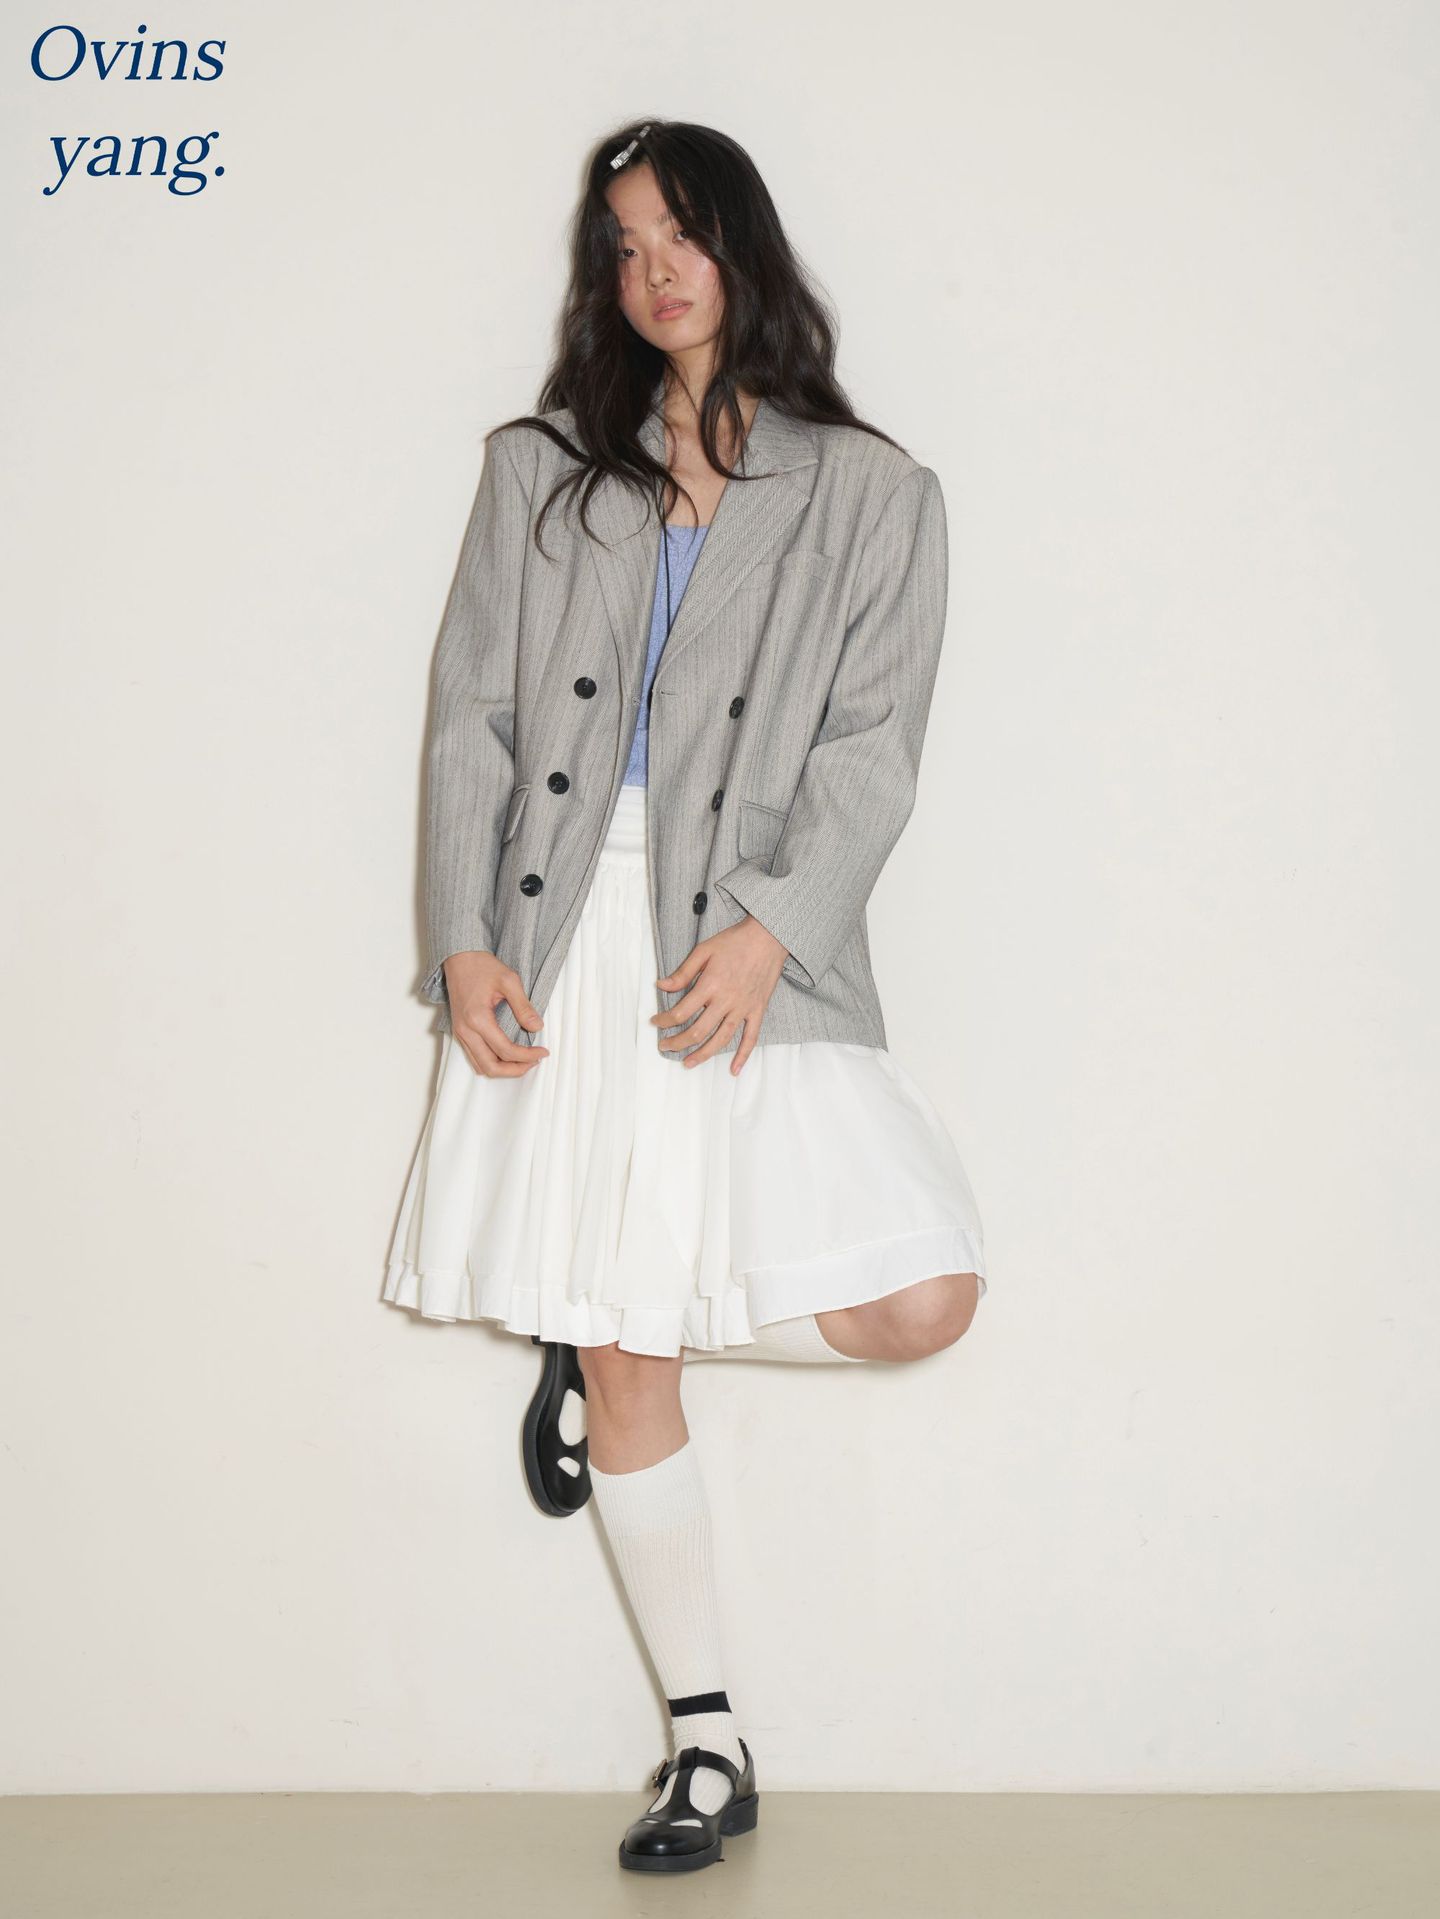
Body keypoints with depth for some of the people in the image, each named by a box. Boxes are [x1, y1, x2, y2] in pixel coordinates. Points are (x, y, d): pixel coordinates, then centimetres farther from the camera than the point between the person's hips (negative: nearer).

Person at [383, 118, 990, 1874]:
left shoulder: (870, 494, 9)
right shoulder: (542, 472, 14)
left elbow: (872, 745, 1)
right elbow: (471, 715, 8)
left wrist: (767, 930, -14)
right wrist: (464, 940, -4)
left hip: (748, 950, -1)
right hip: (558, 942, 1)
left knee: (921, 1296, -16)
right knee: (627, 1373, 3)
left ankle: (600, 1341, 12)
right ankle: (706, 1745, 18)